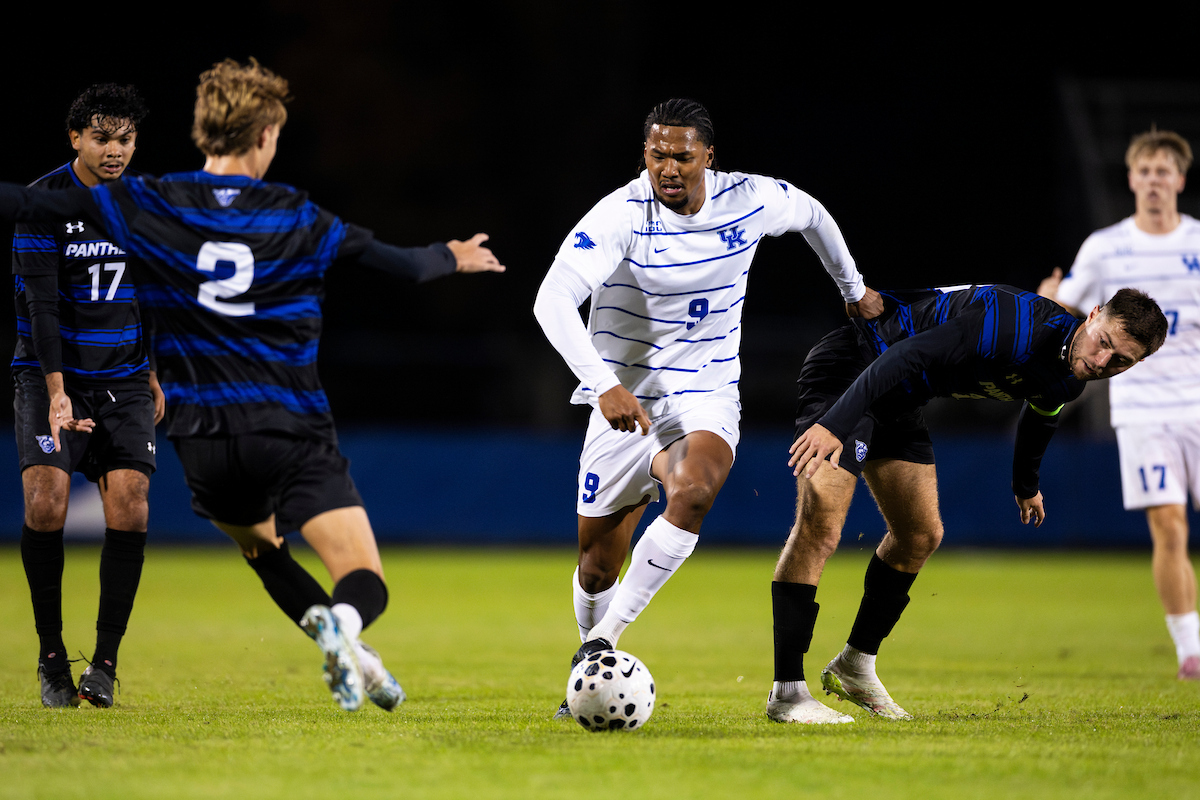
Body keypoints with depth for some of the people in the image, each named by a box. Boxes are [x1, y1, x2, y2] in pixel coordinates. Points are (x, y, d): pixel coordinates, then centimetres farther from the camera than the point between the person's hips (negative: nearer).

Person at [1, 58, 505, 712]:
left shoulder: (146, 206, 0)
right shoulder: (300, 220, 2)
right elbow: (401, 264, 13)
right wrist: (451, 258, 34)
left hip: (205, 439, 2)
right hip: (294, 435, -2)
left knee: (260, 548, 29)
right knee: (365, 582, -2)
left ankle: (319, 622, -2)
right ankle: (345, 621, -39)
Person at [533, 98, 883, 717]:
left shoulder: (751, 199, -7)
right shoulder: (620, 215, -18)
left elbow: (812, 214, 17)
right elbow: (553, 299, -30)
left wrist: (854, 290, 28)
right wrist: (604, 385, -41)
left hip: (706, 400, 1)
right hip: (625, 403, -1)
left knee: (693, 492, -33)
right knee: (597, 567, 4)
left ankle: (602, 640, -25)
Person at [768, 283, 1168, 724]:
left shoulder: (1068, 380, -1)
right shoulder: (1012, 325, -31)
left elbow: (1040, 416, 24)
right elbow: (907, 357, -36)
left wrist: (1026, 485, 42)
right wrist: (835, 424, -44)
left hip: (898, 404, 10)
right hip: (849, 372, -10)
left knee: (920, 535, 14)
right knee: (819, 529, -20)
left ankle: (854, 668, 30)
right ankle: (786, 693, -19)